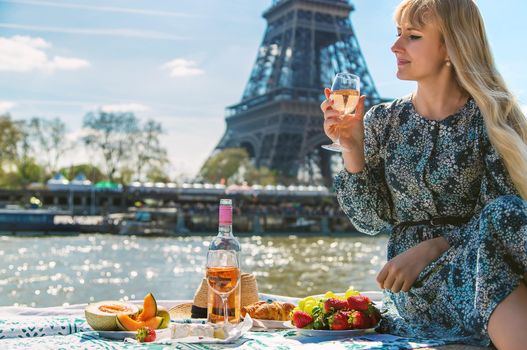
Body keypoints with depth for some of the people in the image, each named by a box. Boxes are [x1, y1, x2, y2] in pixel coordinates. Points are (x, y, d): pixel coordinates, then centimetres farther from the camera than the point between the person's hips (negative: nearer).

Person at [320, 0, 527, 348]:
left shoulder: (490, 117, -2)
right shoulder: (382, 122, 6)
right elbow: (372, 220, 3)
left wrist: (431, 247, -18)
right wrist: (353, 149, -10)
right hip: (415, 287, 0)